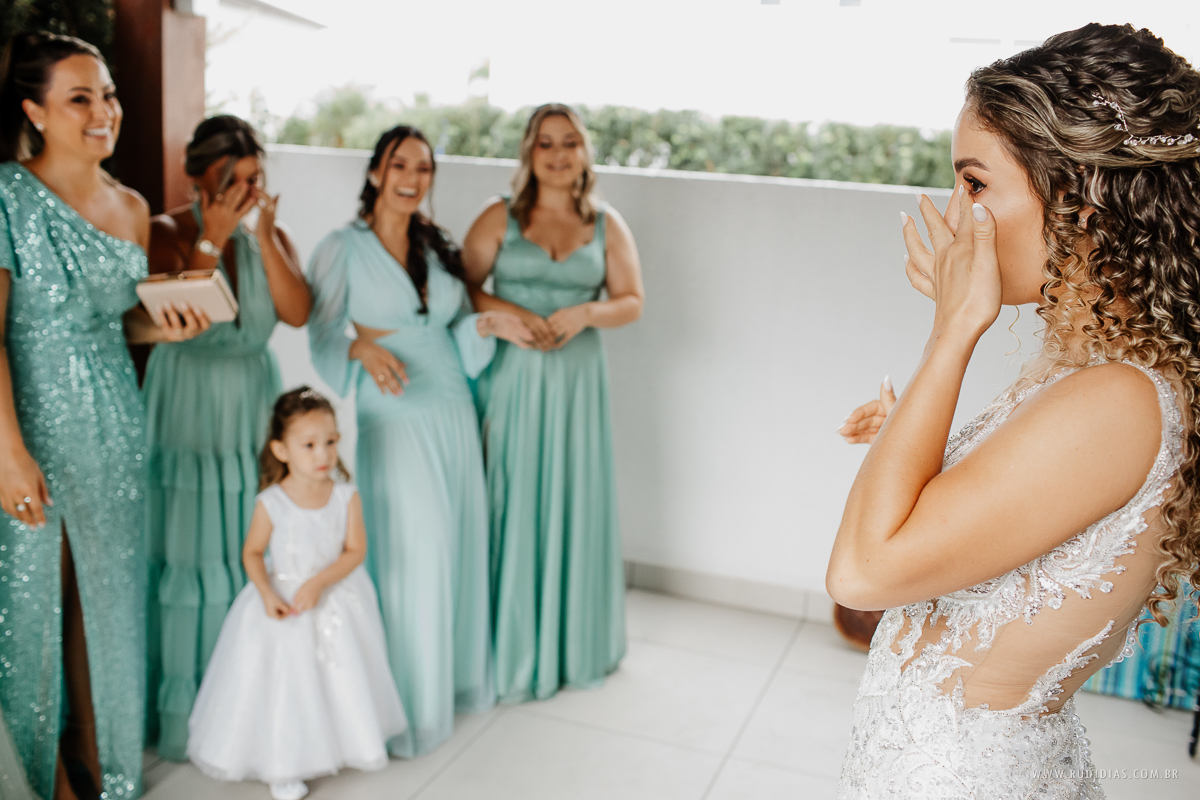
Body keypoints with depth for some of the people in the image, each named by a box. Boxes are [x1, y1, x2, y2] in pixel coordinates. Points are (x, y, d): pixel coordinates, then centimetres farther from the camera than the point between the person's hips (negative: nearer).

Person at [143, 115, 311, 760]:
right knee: (189, 554, 0)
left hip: (254, 406, 4)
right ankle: (184, 705, 13)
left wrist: (264, 237, -16)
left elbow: (297, 313, -9)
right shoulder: (168, 232, -5)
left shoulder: (271, 234, 6)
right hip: (188, 410, -4)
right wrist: (211, 239, -20)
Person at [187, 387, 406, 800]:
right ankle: (283, 765, 25)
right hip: (282, 598, -2)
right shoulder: (270, 503, -16)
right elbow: (252, 553, -5)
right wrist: (267, 595, -19)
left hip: (337, 599, 2)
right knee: (285, 683, 6)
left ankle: (344, 742, 41)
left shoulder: (346, 496, -13)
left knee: (341, 676, 15)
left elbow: (355, 550, -12)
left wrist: (318, 583, -23)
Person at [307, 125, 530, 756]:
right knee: (409, 558, -2)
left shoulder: (438, 247, 12)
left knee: (459, 549, 10)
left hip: (455, 415, 5)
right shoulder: (342, 249, -4)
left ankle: (457, 679, 30)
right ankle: (408, 706, 15)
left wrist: (486, 325, -5)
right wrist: (364, 349, -25)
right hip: (394, 421, -5)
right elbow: (323, 342, -5)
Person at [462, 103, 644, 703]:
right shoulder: (501, 218, 3)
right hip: (512, 377, -1)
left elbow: (632, 301, 6)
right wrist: (513, 314, -16)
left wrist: (586, 313, -12)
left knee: (575, 504, 7)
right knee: (511, 505, 1)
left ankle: (573, 645, 26)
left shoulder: (607, 226, 7)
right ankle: (511, 649, 16)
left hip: (578, 379, 2)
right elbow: (462, 288, -1)